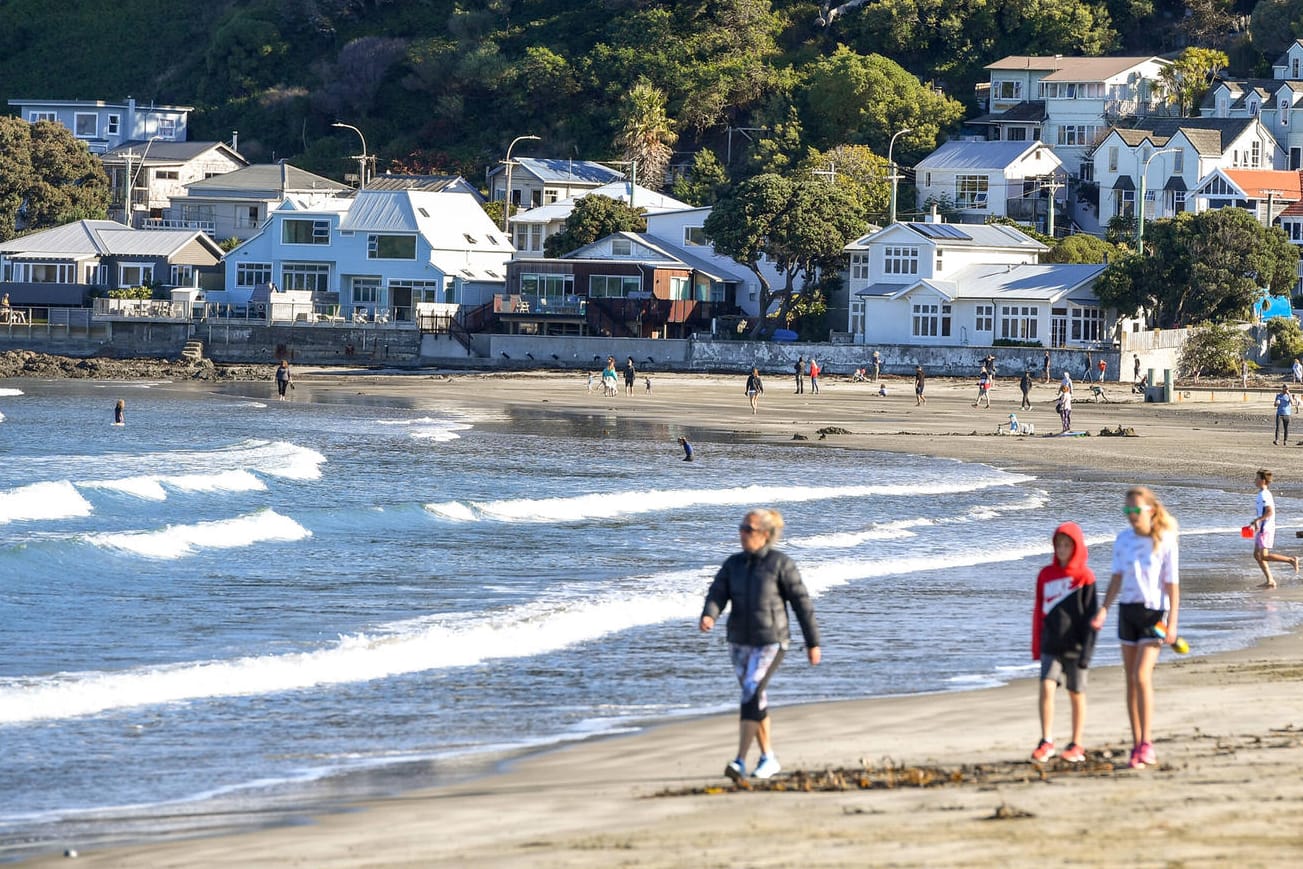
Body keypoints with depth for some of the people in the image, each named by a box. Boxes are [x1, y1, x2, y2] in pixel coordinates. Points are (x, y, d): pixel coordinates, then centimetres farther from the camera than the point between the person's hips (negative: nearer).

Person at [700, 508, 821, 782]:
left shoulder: (781, 564, -10)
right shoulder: (733, 564, 4)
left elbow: (802, 603, -6)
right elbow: (716, 596, -6)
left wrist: (813, 643, -3)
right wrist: (708, 617, -29)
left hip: (770, 642, -6)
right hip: (740, 642, 6)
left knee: (750, 695, -19)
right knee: (756, 700, 14)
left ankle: (740, 763, -24)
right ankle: (769, 759, 29)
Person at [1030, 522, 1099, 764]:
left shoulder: (1084, 578, -5)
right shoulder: (1046, 575, 7)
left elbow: (1092, 617, -6)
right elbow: (1039, 613, 12)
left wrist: (1086, 651, -12)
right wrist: (1037, 648, 10)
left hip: (1075, 647, -3)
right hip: (1051, 646, 3)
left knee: (1076, 694, 6)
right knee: (1046, 687, -11)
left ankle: (1076, 746, 14)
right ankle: (1046, 742, -9)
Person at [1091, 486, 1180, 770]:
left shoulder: (1165, 541, -8)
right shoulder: (1123, 540, 6)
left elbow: (1172, 583, -6)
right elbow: (1117, 577, 7)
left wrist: (1172, 622, -10)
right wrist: (1104, 609, -5)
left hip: (1153, 611, -5)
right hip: (1127, 609, 5)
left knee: (1142, 676, -17)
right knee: (1131, 680, 7)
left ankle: (1147, 744, -14)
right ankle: (1136, 745, 12)